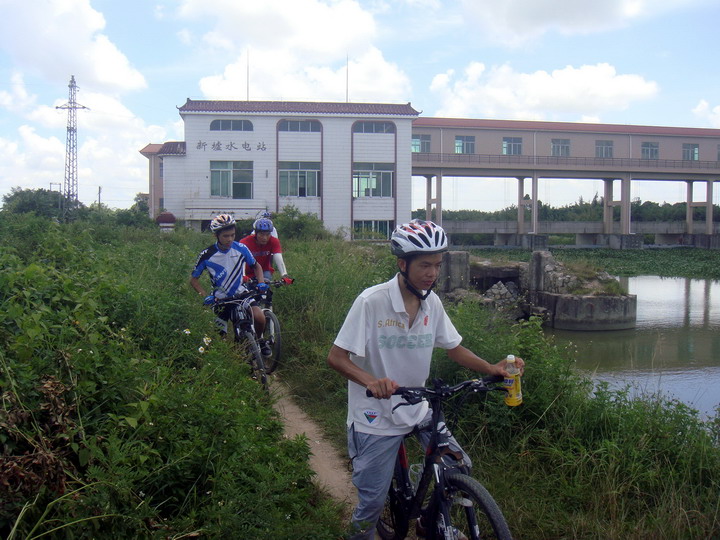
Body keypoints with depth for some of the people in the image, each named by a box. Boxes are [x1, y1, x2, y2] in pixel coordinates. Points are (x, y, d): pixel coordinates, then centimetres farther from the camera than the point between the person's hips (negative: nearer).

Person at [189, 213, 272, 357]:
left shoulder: (241, 248, -11)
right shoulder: (206, 255, -15)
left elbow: (256, 266, 7)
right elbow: (194, 279, -3)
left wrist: (261, 282, -11)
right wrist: (205, 296, -19)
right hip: (220, 299, 0)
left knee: (259, 318, -24)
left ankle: (259, 341, 8)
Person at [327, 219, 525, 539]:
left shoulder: (432, 303, -3)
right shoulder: (371, 302, -20)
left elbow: (454, 348, 8)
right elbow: (336, 357, -18)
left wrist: (492, 369, -8)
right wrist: (370, 381, -36)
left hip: (418, 411, 5)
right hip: (376, 419, -5)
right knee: (372, 501, 3)